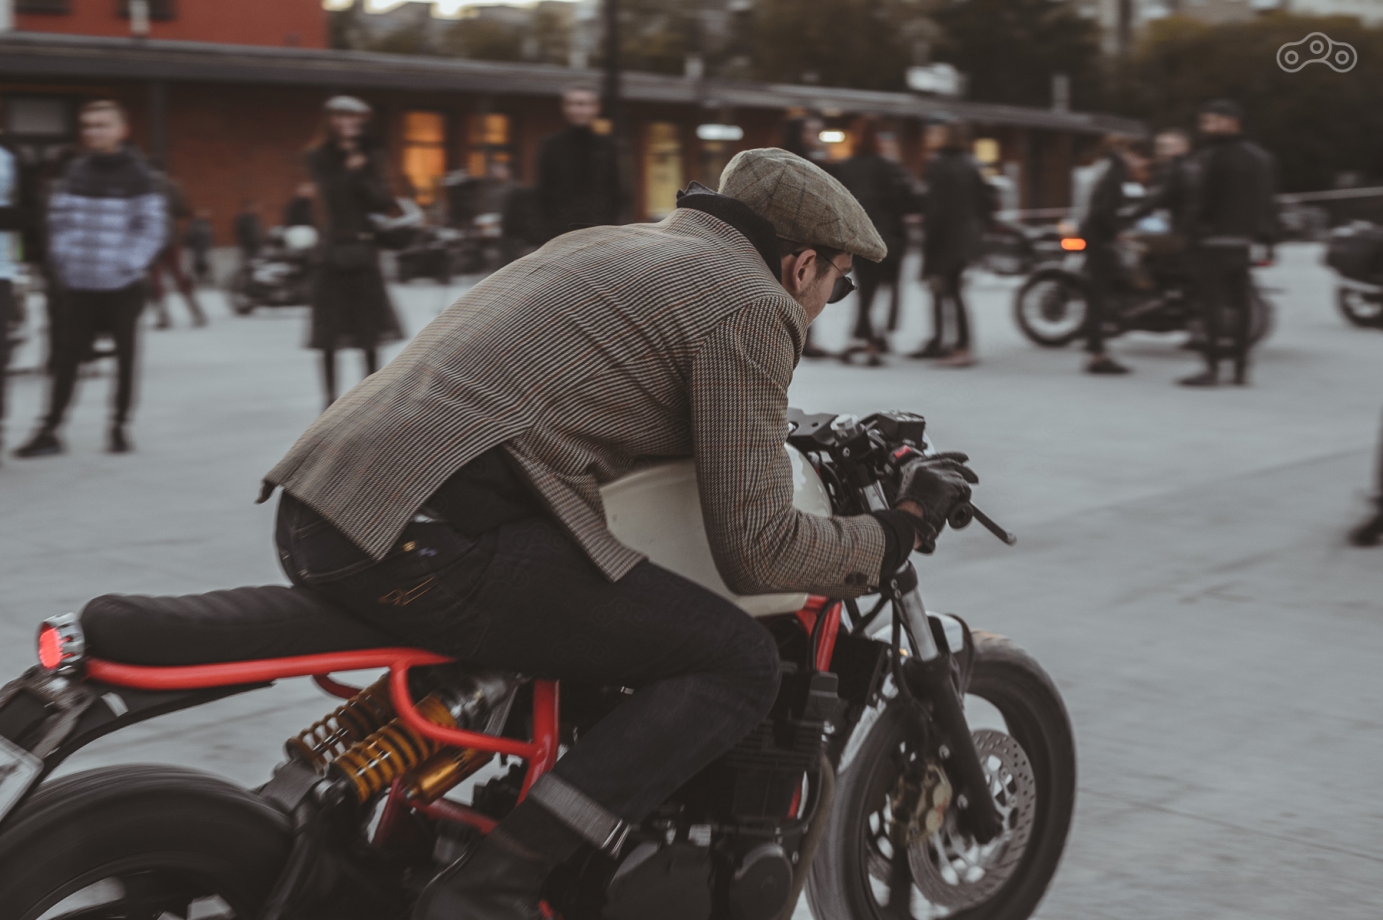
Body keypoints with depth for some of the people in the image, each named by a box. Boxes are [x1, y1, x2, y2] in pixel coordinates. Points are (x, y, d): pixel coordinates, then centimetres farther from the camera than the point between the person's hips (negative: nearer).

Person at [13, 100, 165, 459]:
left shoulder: (139, 175, -6)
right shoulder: (76, 171, 6)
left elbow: (154, 227, -8)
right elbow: (60, 219, 10)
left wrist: (128, 265, -14)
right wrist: (65, 261, -1)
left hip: (124, 287, -3)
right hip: (81, 287, 3)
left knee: (125, 356, 7)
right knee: (67, 357, 1)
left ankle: (119, 426, 20)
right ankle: (49, 431, 4)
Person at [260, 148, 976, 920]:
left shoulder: (608, 245, 26)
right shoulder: (750, 304, 1)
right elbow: (757, 550, -5)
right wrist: (901, 530, 12)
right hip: (427, 544, -9)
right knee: (738, 666, -5)